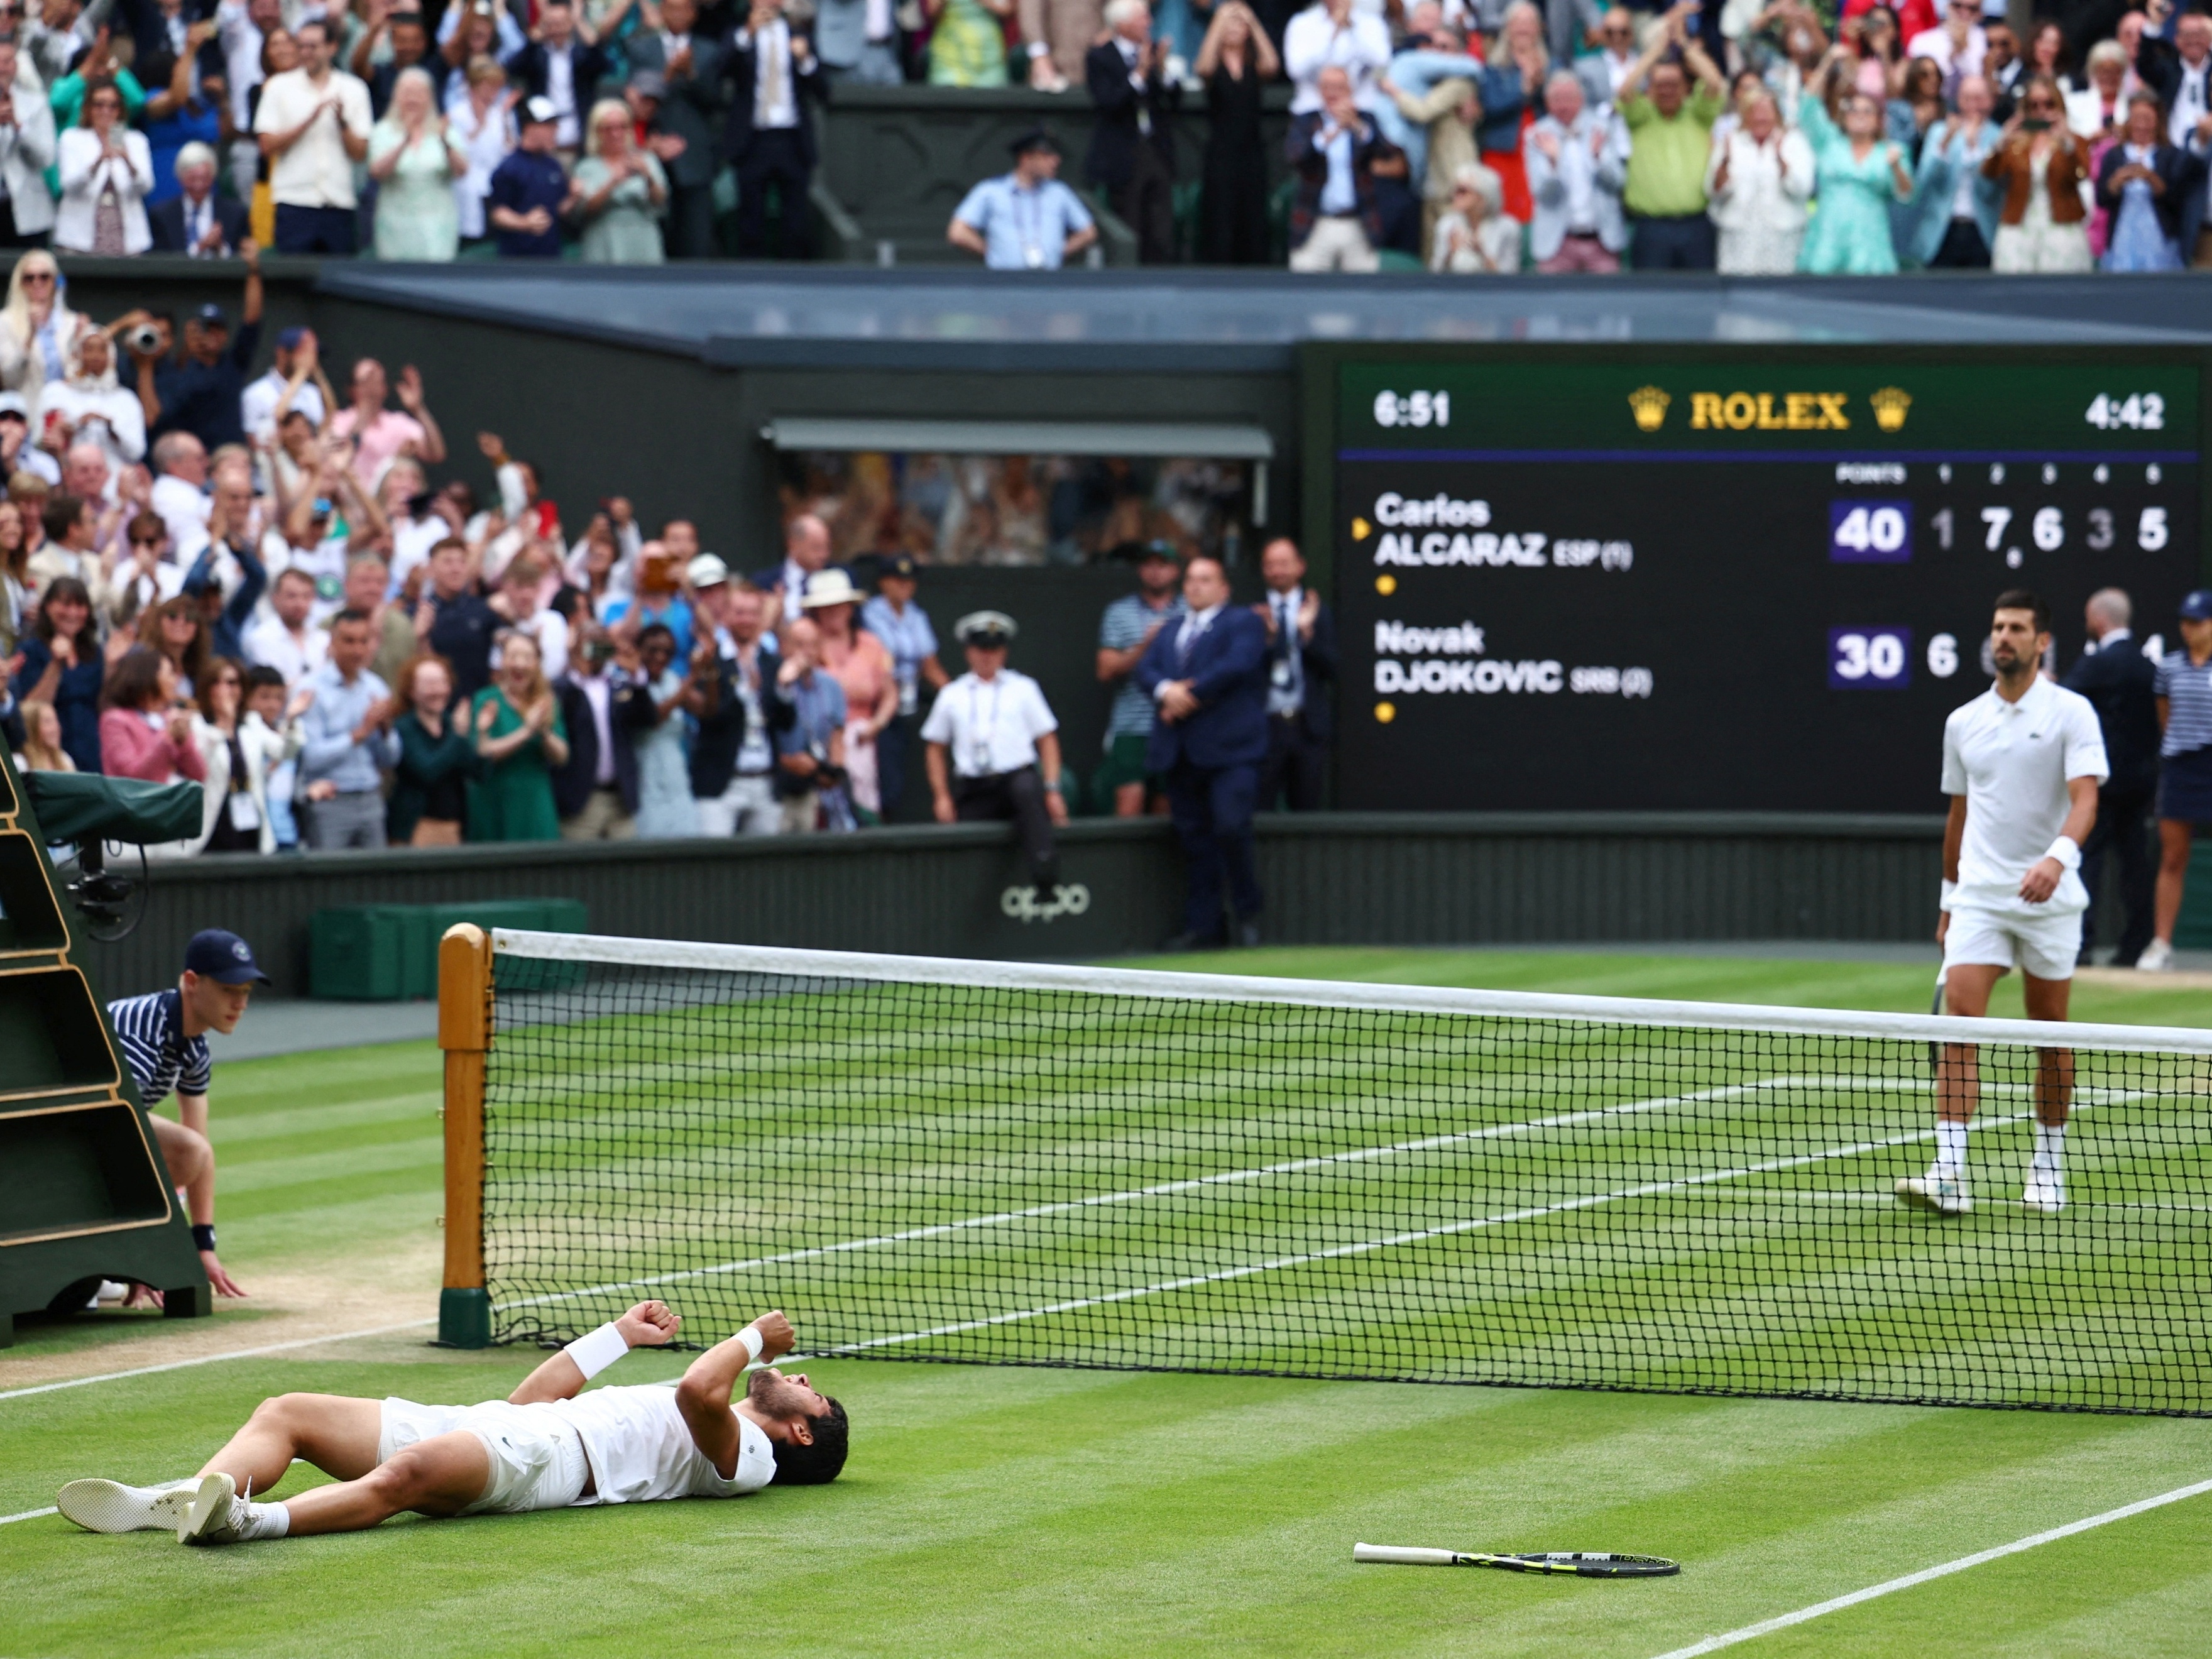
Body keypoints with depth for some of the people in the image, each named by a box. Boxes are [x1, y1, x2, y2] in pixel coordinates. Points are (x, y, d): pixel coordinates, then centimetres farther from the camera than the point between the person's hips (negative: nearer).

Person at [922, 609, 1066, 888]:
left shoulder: (1023, 689, 14)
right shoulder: (951, 696, 16)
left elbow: (1047, 739, 11)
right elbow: (935, 747, 21)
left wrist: (1053, 789, -1)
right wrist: (942, 797, 10)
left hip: (1017, 778, -3)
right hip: (972, 789, 3)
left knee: (1028, 790, -37)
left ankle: (1043, 864, -46)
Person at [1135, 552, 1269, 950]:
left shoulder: (1244, 624, 5)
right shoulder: (1169, 634, 23)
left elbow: (1237, 665, -13)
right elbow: (1146, 671, 10)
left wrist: (1189, 695, -13)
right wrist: (1165, 690, -13)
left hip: (1229, 750, -6)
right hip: (1181, 751, 6)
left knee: (1230, 828, -16)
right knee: (1194, 839, 5)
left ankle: (1247, 913, 1)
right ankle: (1203, 925, 8)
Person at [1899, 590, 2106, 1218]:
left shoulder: (2070, 712, -3)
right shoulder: (1963, 722, 11)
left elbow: (2085, 798, -15)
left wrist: (2058, 858, -33)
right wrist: (1949, 897, 20)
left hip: (2048, 900, -3)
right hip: (1978, 898, 3)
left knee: (2051, 1036, 7)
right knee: (1959, 1023, -12)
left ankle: (2049, 1167, 22)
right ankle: (1949, 1175, -19)